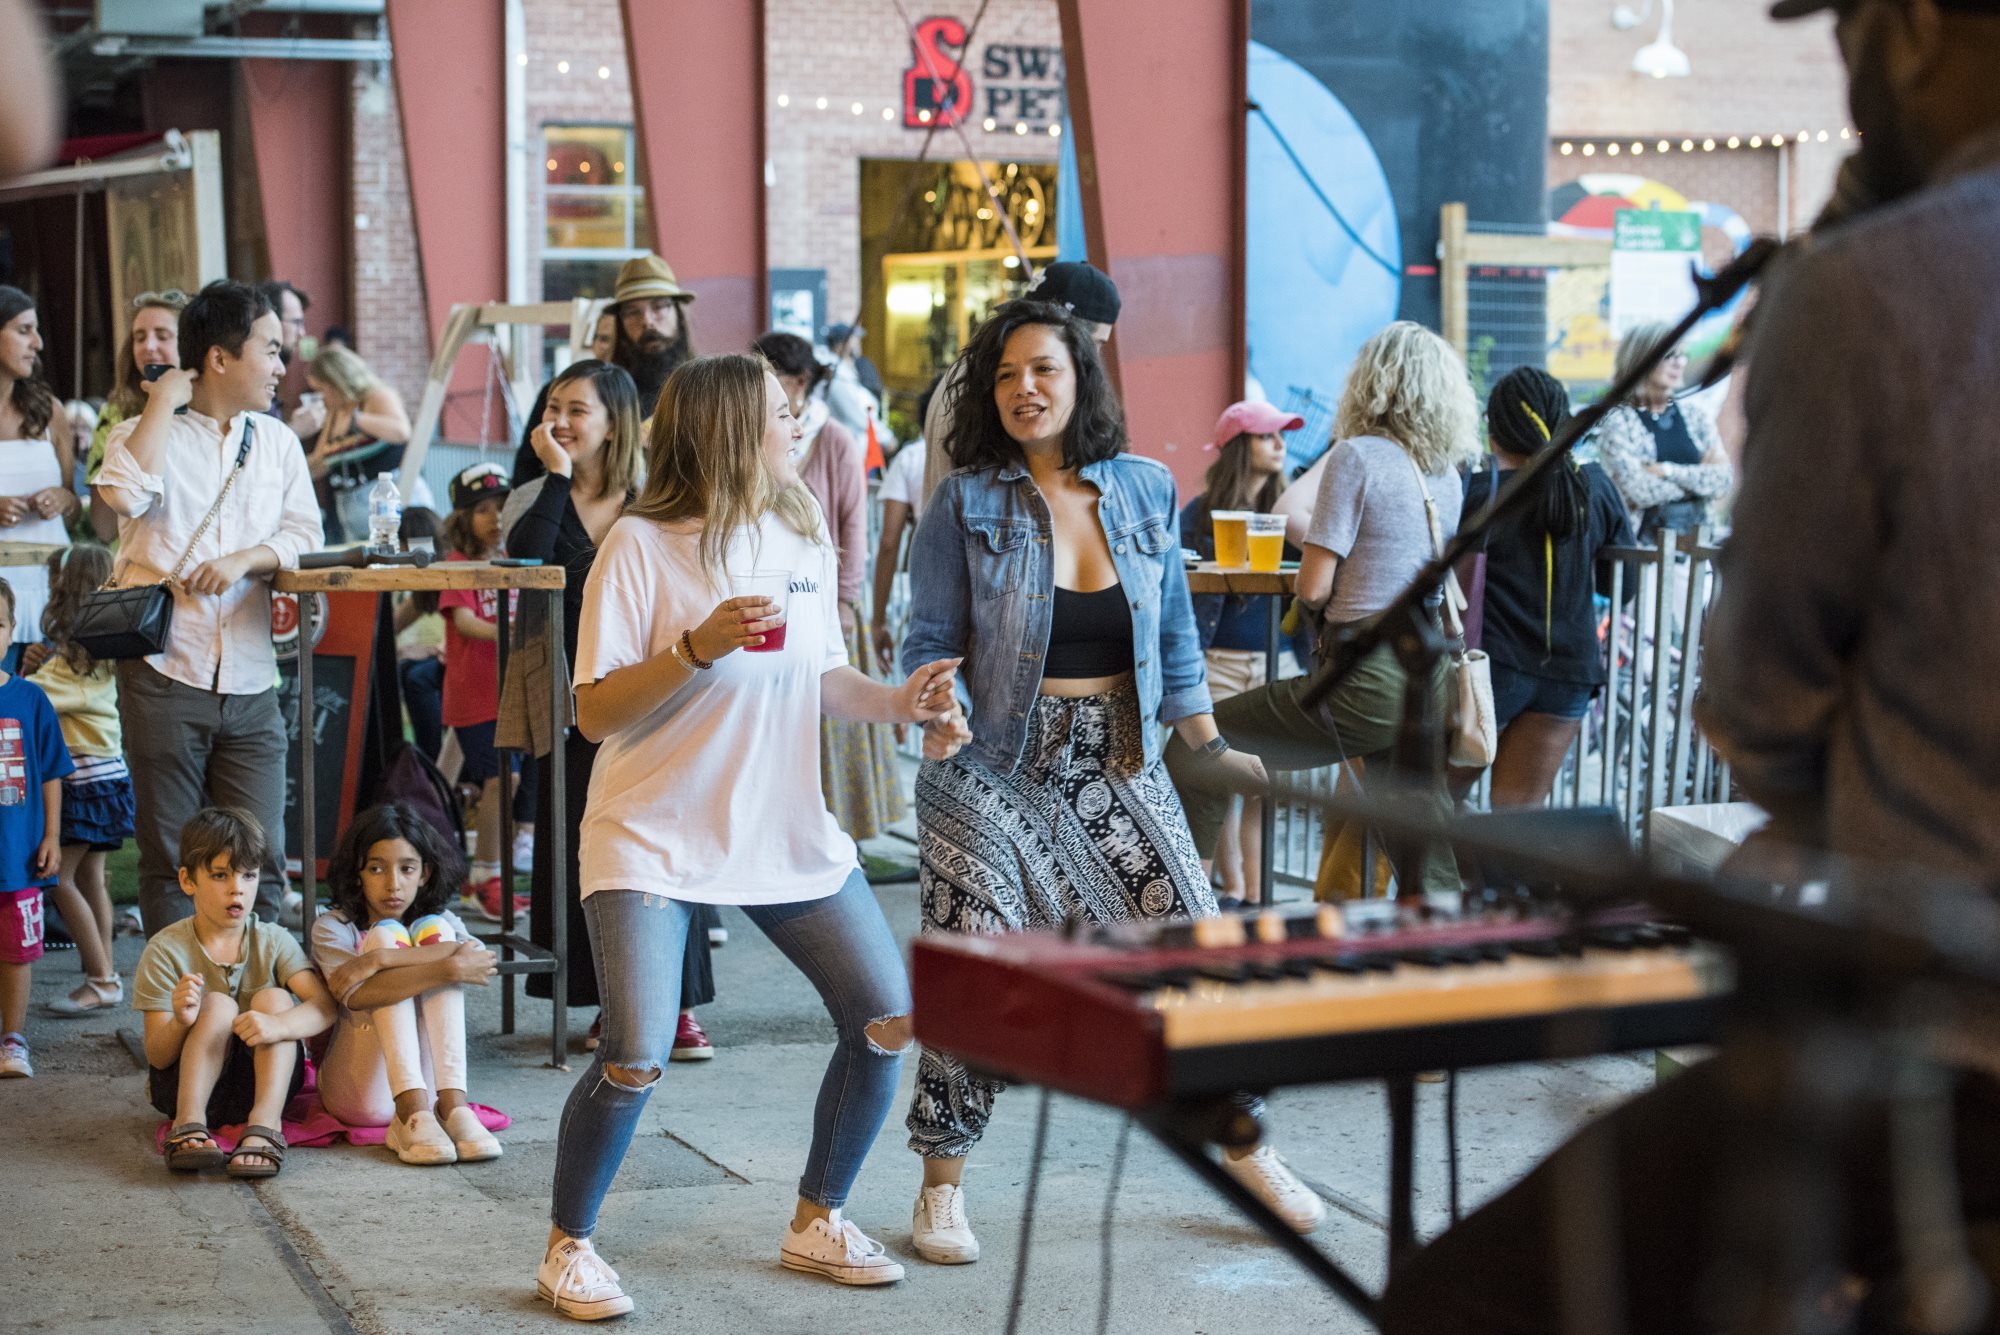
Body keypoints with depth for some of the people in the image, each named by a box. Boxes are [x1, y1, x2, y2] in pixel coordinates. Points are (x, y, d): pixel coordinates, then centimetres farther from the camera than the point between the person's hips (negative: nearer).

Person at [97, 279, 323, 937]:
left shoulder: (277, 442, 17)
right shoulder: (147, 433, 4)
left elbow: (304, 533, 6)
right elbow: (125, 493, -19)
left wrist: (247, 557, -13)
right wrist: (162, 403, -9)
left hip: (250, 682, 3)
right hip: (165, 677, -3)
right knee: (170, 860, 1)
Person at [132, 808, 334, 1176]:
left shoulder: (273, 942, -3)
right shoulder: (166, 950, -10)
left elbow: (325, 1006, -19)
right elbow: (157, 1058, -14)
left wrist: (276, 1026, -40)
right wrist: (181, 1022, -38)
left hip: (261, 1080, 2)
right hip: (184, 1084, -2)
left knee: (274, 998, -21)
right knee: (218, 1005, -25)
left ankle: (264, 1126, -37)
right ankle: (188, 1123, -36)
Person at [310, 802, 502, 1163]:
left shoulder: (441, 920, 11)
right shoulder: (333, 927, 0)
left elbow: (474, 956, -17)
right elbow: (356, 996, -23)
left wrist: (377, 959, -26)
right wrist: (449, 969, -31)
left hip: (429, 1080, 2)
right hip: (358, 1090, -2)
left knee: (432, 928, -12)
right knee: (386, 933, -17)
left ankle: (452, 1106, -30)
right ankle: (414, 1115, -34)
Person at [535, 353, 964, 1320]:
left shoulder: (802, 535, 5)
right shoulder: (641, 546, -13)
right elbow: (596, 714, -15)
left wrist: (895, 701, -5)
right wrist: (698, 647, -27)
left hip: (787, 833, 6)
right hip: (654, 840, -6)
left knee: (890, 1019, 1)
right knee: (635, 1060, -18)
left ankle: (817, 1221, 21)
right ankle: (569, 1248, 7)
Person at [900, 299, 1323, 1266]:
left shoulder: (1145, 490, 4)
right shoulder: (964, 504, -5)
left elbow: (1174, 636, 13)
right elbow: (929, 642, -2)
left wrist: (1213, 750, 13)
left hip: (1118, 768, 3)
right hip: (996, 769, -3)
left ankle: (1248, 1150, 21)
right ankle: (942, 1187, 12)